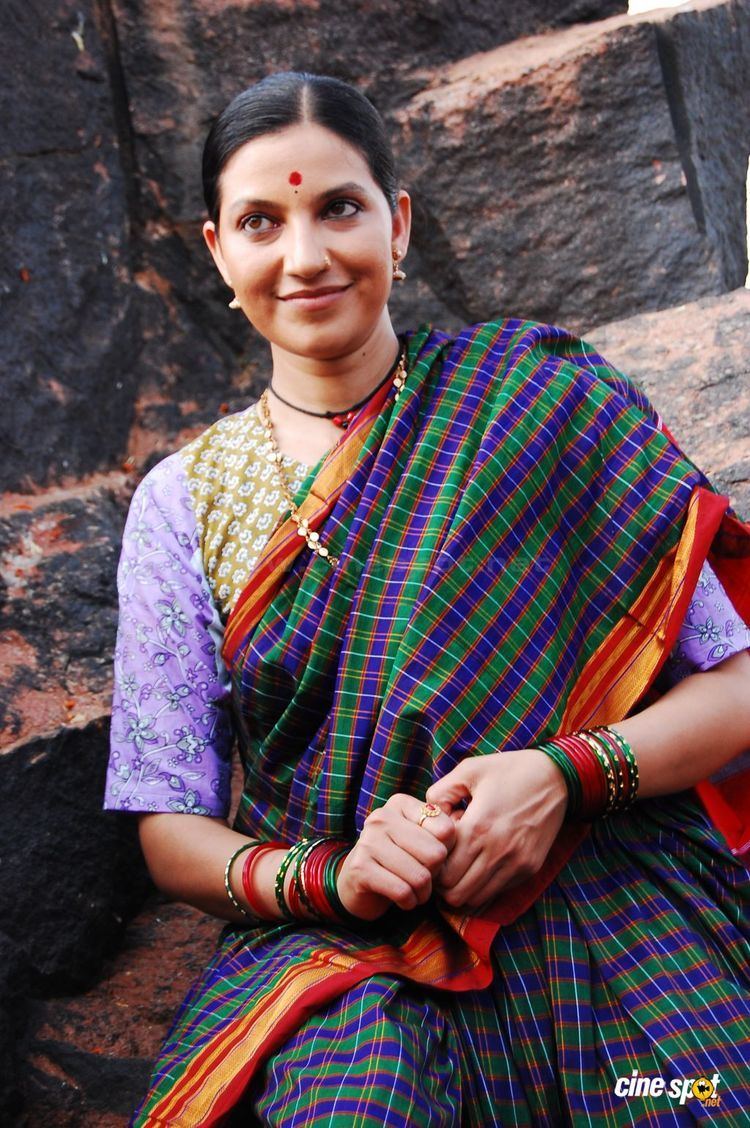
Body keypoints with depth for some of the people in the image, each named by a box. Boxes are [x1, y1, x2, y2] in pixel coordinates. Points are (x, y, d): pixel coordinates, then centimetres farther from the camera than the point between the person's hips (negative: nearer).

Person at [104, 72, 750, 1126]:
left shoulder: (542, 399, 1)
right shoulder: (184, 502, 7)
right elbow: (170, 827, 6)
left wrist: (567, 773, -17)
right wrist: (327, 875, -14)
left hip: (608, 909, 0)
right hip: (337, 955, 1)